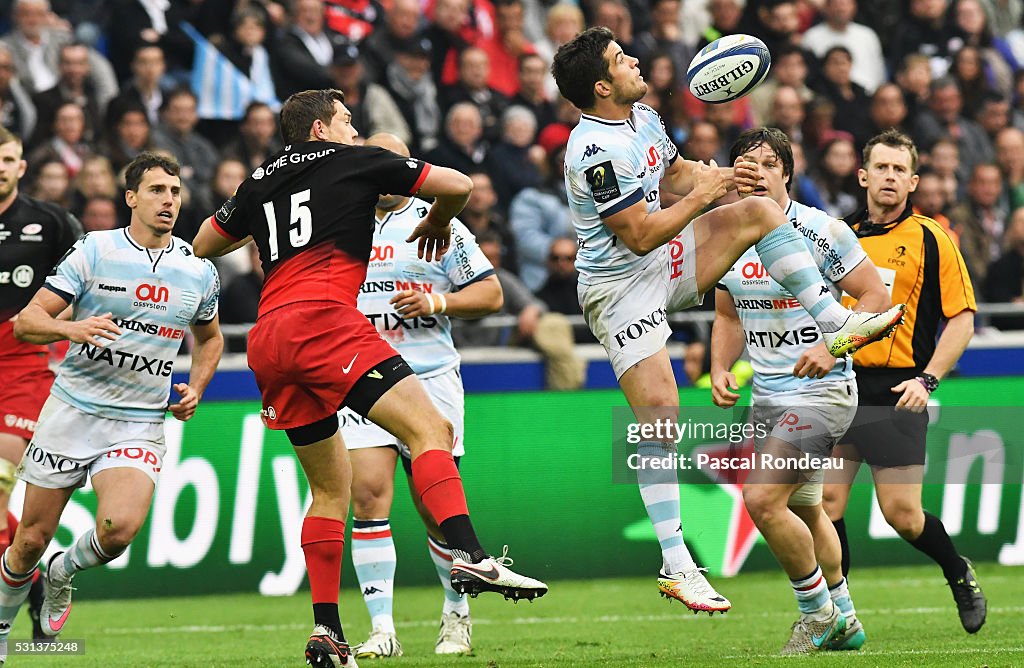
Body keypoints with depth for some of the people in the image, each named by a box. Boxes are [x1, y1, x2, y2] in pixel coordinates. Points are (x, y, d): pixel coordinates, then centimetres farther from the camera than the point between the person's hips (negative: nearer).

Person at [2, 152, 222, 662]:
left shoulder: (200, 273, 5)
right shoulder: (94, 251, -5)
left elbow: (209, 337, 25)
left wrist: (195, 388, 8)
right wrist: (71, 329, -26)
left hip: (139, 424, 1)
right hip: (71, 410, -1)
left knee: (120, 527, -23)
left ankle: (62, 574, 11)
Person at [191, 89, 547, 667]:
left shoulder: (260, 182, 26)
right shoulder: (354, 162, 13)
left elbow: (203, 245, 39)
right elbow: (458, 185, 13)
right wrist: (439, 222, 34)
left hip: (268, 346, 7)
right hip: (323, 320, -6)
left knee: (331, 486, 15)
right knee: (431, 428, -15)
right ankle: (470, 557, -37)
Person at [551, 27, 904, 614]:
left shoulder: (643, 117, 3)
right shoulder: (595, 151, -26)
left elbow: (673, 173, 22)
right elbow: (640, 235, -26)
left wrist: (716, 175, 1)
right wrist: (704, 194, -19)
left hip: (667, 263, 9)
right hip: (621, 286, -9)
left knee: (762, 210, 3)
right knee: (659, 413, -15)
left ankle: (837, 323, 5)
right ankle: (676, 566, -14)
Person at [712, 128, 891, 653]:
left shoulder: (821, 230, -11)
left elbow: (876, 297, -9)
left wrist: (834, 347, -21)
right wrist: (720, 370, 3)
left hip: (821, 390, -7)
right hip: (768, 398, 7)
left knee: (762, 499, -19)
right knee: (804, 511, 18)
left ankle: (818, 612, -1)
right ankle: (843, 620, 36)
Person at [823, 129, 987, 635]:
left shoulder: (931, 240, -1)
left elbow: (962, 318, -3)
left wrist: (927, 379, -13)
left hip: (897, 393, -4)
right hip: (842, 386, 4)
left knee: (902, 513, -6)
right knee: (826, 499, -6)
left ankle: (960, 574, 23)